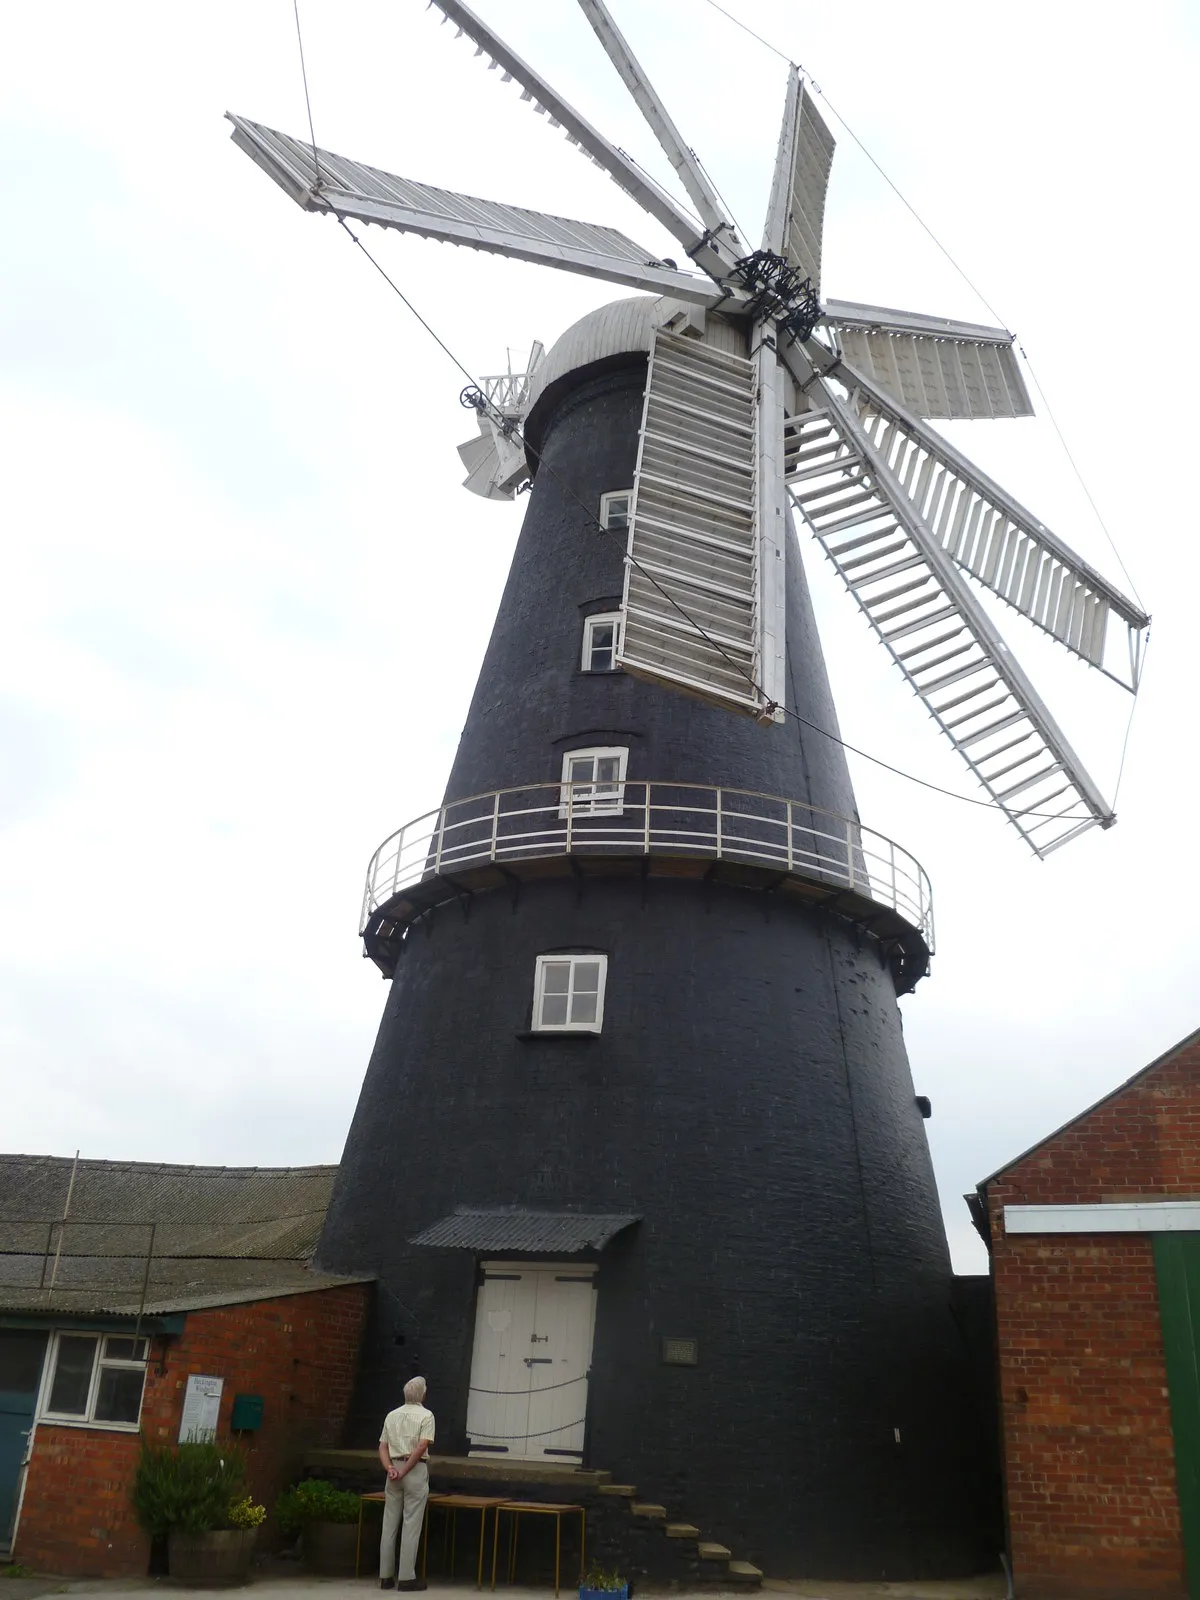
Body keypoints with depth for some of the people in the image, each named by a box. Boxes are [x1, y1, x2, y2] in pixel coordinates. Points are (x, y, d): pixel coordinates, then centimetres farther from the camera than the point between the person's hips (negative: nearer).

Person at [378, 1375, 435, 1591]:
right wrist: (405, 1472, -13)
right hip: (415, 1470, -5)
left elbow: (383, 1447, 6)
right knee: (411, 1525, -1)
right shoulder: (426, 1415, -5)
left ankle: (386, 1576, 12)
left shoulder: (391, 1415, 13)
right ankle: (407, 1577, 0)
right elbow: (421, 1447, -16)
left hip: (394, 1470, 5)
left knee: (389, 1524, 9)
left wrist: (390, 1469, -5)